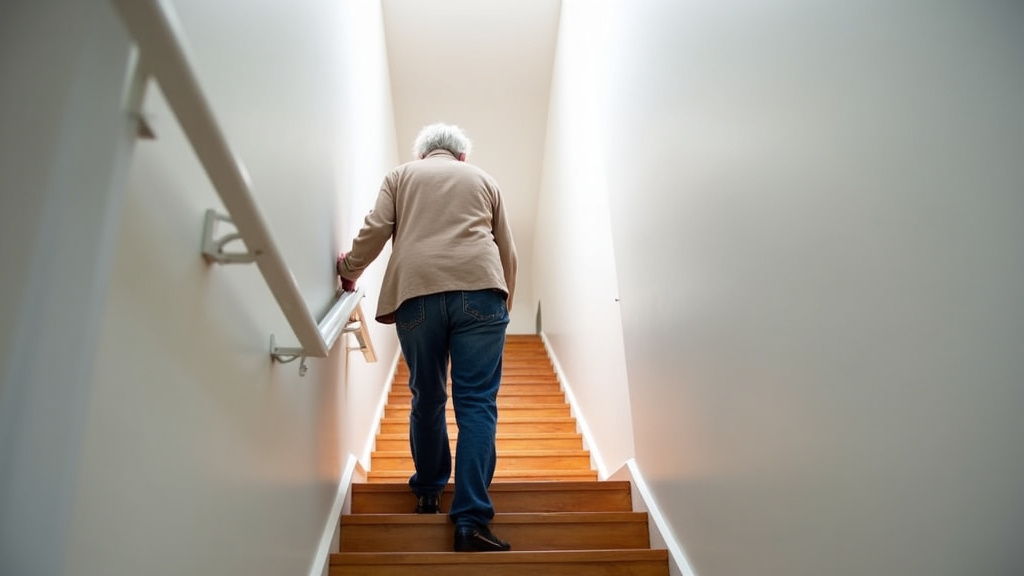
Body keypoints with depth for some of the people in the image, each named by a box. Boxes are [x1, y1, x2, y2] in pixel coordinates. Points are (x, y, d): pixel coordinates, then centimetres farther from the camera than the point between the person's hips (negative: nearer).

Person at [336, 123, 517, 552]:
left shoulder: (401, 175, 22)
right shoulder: (483, 180, 25)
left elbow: (376, 229, 8)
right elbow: (507, 251, 22)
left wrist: (350, 269, 23)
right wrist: (504, 303, 29)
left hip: (417, 289, 1)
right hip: (480, 288, 0)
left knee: (427, 398, 14)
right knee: (476, 402, -3)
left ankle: (428, 492, 28)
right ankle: (471, 520, -9)